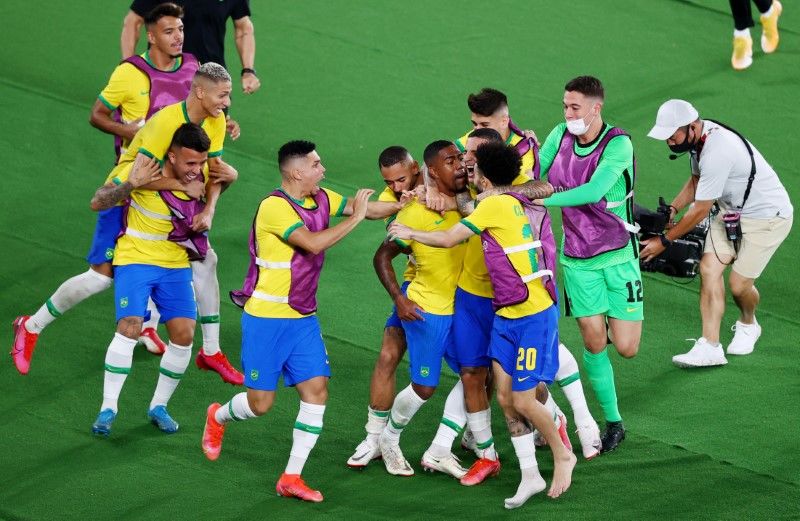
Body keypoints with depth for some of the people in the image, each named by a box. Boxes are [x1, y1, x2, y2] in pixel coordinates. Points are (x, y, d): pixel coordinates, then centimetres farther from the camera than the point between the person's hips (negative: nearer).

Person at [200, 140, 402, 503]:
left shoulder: (320, 199, 5)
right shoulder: (275, 207, -20)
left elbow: (365, 208, 9)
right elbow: (314, 243, -29)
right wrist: (355, 217, -21)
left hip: (303, 319, 7)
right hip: (266, 320, -7)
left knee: (316, 391, -4)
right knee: (261, 402, -1)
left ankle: (291, 478, 3)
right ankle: (218, 417, 34)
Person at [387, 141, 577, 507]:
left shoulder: (496, 205, -16)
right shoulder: (521, 203, 9)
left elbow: (449, 239, -9)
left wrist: (409, 233, 6)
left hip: (533, 316, -9)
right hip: (507, 315, 9)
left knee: (523, 402, -3)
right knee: (505, 398, 5)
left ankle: (563, 455, 18)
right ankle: (530, 476, 10)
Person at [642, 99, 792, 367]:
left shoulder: (718, 152, -34)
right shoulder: (699, 137, -4)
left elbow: (700, 211, -24)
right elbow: (696, 181, 15)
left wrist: (663, 241, -14)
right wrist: (672, 210, -2)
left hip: (767, 216, -9)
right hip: (732, 212, 9)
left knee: (738, 283, -7)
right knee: (709, 267, -8)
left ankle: (748, 325, 28)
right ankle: (710, 347, -8)